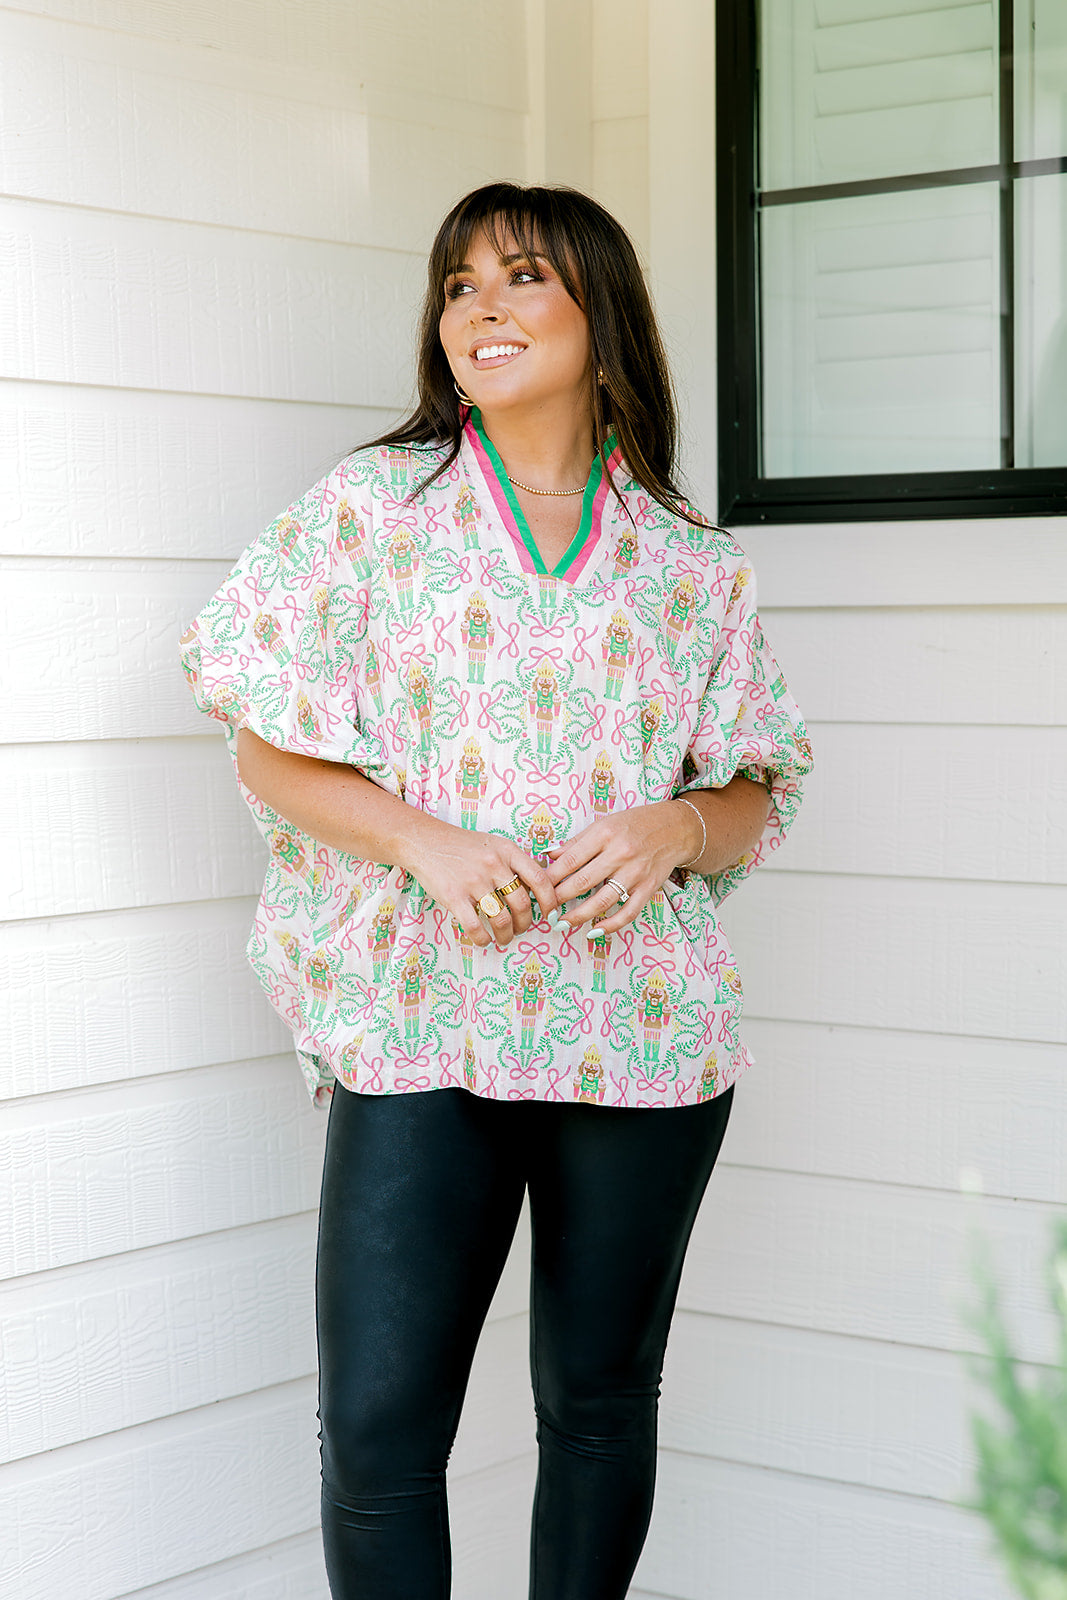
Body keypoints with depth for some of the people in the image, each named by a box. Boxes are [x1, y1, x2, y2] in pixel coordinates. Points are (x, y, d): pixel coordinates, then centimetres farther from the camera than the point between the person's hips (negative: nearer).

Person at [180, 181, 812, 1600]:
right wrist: (428, 843, -13)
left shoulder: (693, 563, 7)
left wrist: (675, 828, -11)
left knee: (601, 1404, 12)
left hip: (641, 1034, 1)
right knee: (379, 1427, -3)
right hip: (423, 1027, -1)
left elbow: (758, 797, 12)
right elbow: (269, 751, 2)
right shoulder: (374, 506, 4)